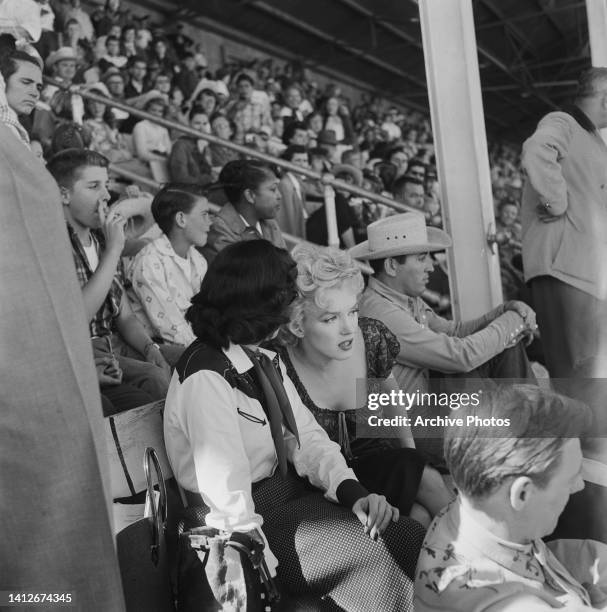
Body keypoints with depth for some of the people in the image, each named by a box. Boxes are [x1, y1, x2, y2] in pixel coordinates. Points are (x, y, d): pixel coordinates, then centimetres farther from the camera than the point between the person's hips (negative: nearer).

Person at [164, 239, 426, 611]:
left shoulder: (265, 360, 6)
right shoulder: (206, 378, -23)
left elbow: (307, 436, 2)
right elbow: (227, 502, -26)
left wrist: (352, 491, -13)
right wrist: (270, 568, -22)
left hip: (287, 490, 8)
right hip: (255, 521, -8)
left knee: (405, 533, -8)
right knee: (377, 548, -18)